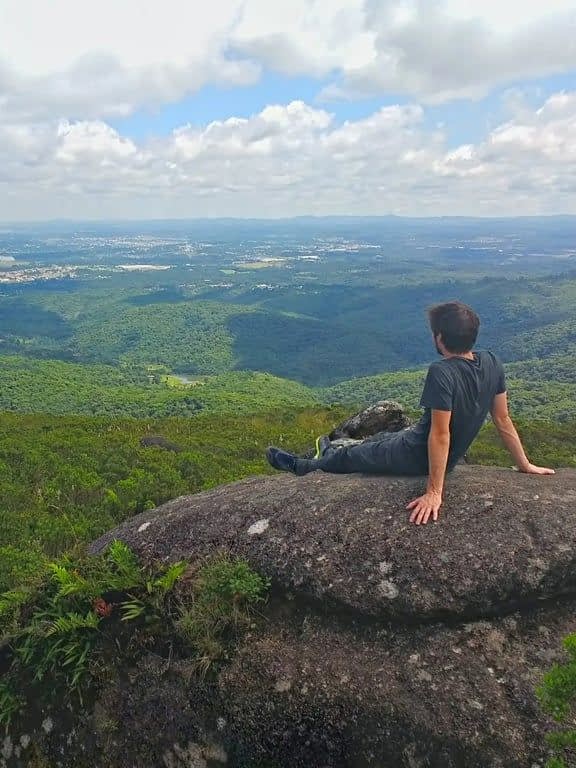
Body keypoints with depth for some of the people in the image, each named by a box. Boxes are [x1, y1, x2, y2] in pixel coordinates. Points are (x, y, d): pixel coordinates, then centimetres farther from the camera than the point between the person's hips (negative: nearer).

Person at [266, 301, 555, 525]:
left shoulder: (442, 372, -34)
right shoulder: (491, 363, -11)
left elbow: (441, 434, -33)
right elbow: (503, 420, -5)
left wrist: (434, 493, -26)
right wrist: (525, 465, 6)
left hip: (419, 457, -7)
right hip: (452, 456, 7)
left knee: (350, 457, 17)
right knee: (382, 437, 31)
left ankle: (302, 466, 43)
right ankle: (330, 454, 57)